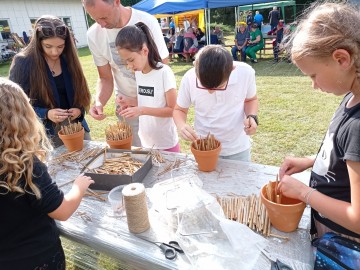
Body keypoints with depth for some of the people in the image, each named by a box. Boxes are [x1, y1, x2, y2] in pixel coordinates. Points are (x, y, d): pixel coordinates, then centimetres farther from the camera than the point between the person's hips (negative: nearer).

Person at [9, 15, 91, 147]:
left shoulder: (69, 59, 0)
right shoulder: (23, 62, -11)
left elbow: (80, 92, 6)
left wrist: (79, 109, -15)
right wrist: (45, 114, -24)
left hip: (74, 125, 4)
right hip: (44, 132, -3)